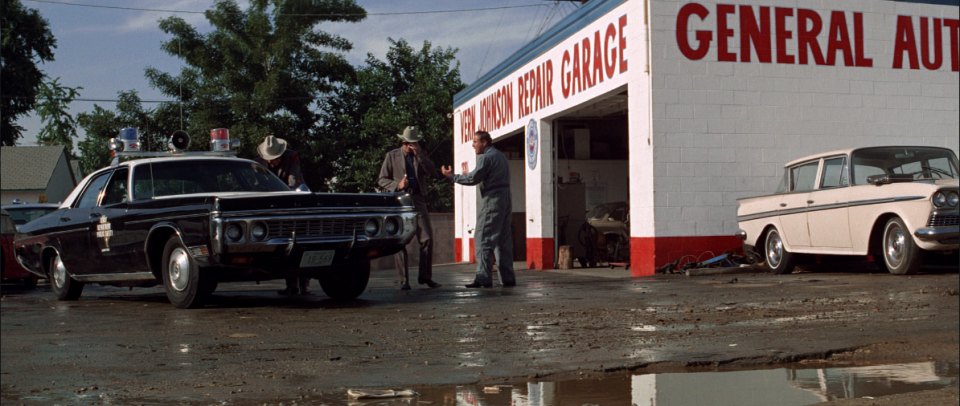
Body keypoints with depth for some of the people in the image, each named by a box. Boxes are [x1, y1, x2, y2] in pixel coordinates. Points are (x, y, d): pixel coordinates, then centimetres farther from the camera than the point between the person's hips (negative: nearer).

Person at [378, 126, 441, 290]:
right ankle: (404, 280, 2)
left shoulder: (422, 155, 15)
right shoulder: (392, 156, 7)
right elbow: (381, 180, 5)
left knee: (427, 238, -5)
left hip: (418, 200, 2)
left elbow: (432, 173, -1)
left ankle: (425, 276, 6)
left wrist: (419, 154, -8)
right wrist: (397, 185, -12)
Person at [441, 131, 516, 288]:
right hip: (505, 200, 9)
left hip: (491, 200, -9)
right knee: (503, 240, 10)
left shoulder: (486, 157, -10)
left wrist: (452, 176, -4)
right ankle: (508, 278, 9)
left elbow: (473, 179, -15)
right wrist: (470, 175, 21)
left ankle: (483, 277, -13)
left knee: (484, 239, -8)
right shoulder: (501, 156, 20)